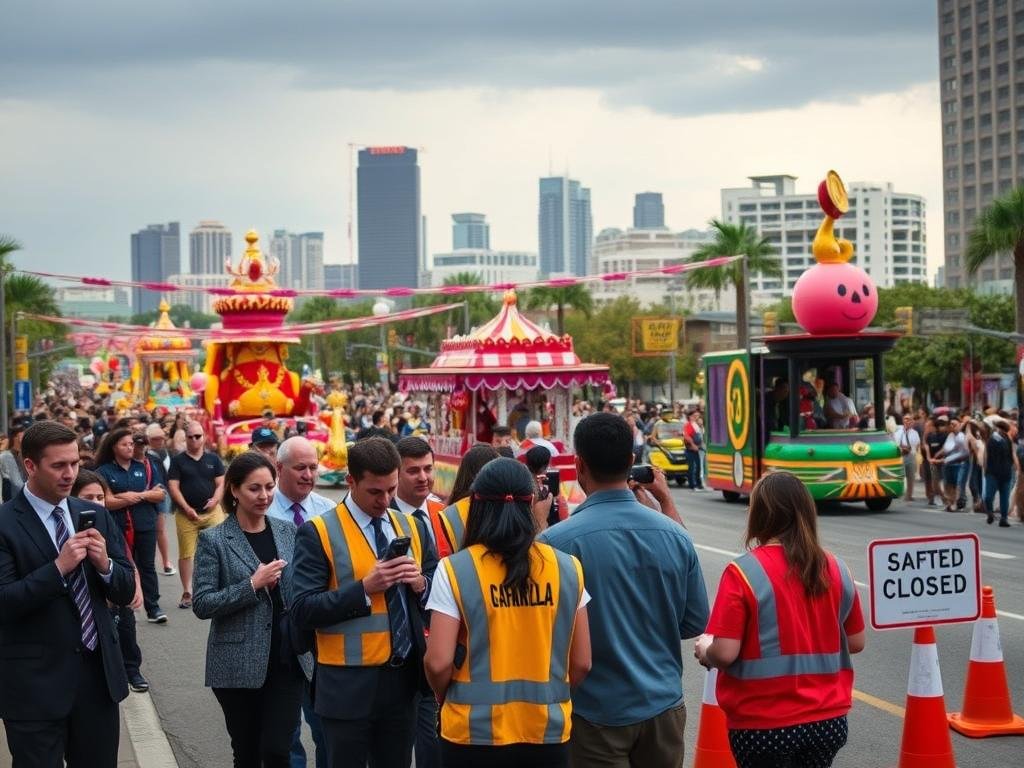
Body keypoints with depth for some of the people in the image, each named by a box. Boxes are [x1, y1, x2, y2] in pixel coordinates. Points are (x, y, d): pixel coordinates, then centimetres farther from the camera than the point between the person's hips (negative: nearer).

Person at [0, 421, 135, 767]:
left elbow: (126, 592, 8)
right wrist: (58, 567, -26)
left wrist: (105, 564, -12)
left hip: (98, 673, 5)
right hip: (35, 683, -5)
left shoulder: (96, 515, 7)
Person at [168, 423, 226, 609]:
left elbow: (221, 483, 8)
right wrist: (187, 508, -11)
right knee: (186, 554, 2)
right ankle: (187, 593, 10)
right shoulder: (177, 460, 5)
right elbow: (173, 487, -1)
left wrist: (215, 500, -11)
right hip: (186, 514, -1)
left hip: (212, 511, 1)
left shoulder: (213, 458, 10)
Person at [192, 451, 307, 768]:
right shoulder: (214, 540, -5)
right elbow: (201, 604, -10)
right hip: (239, 664, -2)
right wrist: (252, 585, -17)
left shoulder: (288, 532, 6)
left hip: (286, 659, 2)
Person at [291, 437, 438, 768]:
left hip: (402, 678, 5)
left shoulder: (413, 527, 9)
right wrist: (364, 588, -22)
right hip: (348, 683, -4)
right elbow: (303, 611, -14)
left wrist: (421, 583, -11)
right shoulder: (318, 533, -8)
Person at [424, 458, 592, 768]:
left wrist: (444, 697, 9)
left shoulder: (455, 570, -10)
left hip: (474, 732, -2)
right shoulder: (567, 568, -3)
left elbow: (438, 663, -11)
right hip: (548, 731, 2)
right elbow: (581, 663, 1)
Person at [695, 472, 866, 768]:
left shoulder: (743, 572, -15)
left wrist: (703, 650, 4)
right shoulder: (836, 569, 0)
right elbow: (856, 642, 9)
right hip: (828, 720, 4)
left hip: (763, 724, -4)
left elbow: (725, 653, -17)